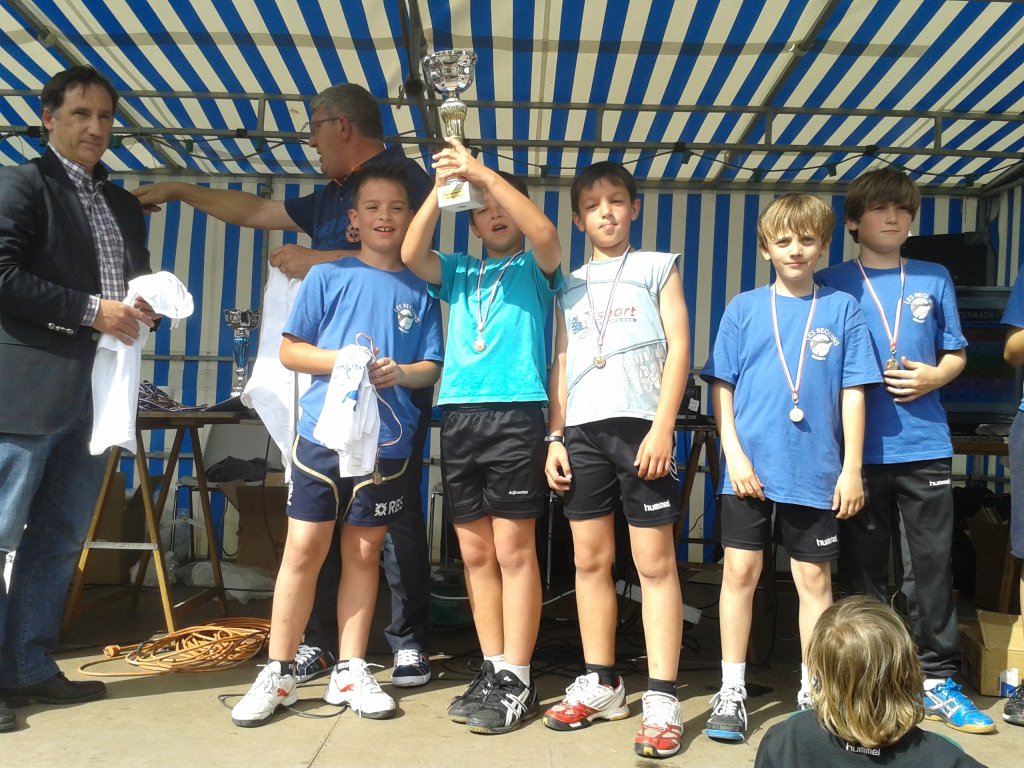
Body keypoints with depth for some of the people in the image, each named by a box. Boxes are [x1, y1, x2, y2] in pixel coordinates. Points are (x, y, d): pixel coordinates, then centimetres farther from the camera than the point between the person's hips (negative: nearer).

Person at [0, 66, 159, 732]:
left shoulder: (124, 205, 20)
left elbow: (138, 281, 26)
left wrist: (143, 306, 3)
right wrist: (91, 311, -15)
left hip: (95, 392, 7)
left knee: (61, 539, 10)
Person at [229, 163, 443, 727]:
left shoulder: (419, 291, 9)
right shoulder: (328, 276, 4)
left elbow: (433, 367, 8)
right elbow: (289, 350, 3)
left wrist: (399, 372, -12)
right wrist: (339, 359, -13)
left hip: (387, 441, 2)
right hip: (323, 431, -1)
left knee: (363, 552, 10)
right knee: (304, 549, 0)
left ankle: (350, 672, 21)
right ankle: (277, 674, 14)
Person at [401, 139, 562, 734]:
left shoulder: (536, 270, 10)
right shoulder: (459, 272, 21)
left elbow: (544, 232, -12)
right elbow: (411, 254, 3)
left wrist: (484, 173, -16)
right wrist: (442, 188, -8)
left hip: (515, 415, -4)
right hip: (458, 416, 5)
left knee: (514, 551, -4)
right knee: (476, 554, 7)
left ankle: (517, 680, 4)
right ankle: (494, 668, 18)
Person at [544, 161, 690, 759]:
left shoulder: (657, 267, 8)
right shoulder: (571, 286, 19)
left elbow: (678, 349, 0)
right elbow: (561, 364, 17)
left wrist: (662, 427, -11)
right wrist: (555, 437, 7)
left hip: (641, 425, -4)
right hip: (582, 430, 4)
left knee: (655, 562, -4)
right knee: (591, 560, 7)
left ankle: (663, 699, 1)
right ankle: (601, 685, 19)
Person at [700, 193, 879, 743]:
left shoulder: (842, 309, 4)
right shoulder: (744, 308, 4)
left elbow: (853, 393, 3)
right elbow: (722, 387, 3)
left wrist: (852, 468, -1)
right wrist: (734, 455, -7)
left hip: (815, 471, 0)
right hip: (749, 469, 0)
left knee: (814, 580, 8)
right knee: (740, 572, 3)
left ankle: (813, 691, 23)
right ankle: (732, 691, 16)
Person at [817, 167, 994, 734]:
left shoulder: (934, 280, 11)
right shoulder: (832, 284, 4)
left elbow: (956, 353, 14)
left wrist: (934, 376, -6)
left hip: (924, 446, 2)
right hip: (860, 448, -2)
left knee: (931, 567, 5)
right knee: (862, 569, 7)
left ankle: (936, 682, 18)